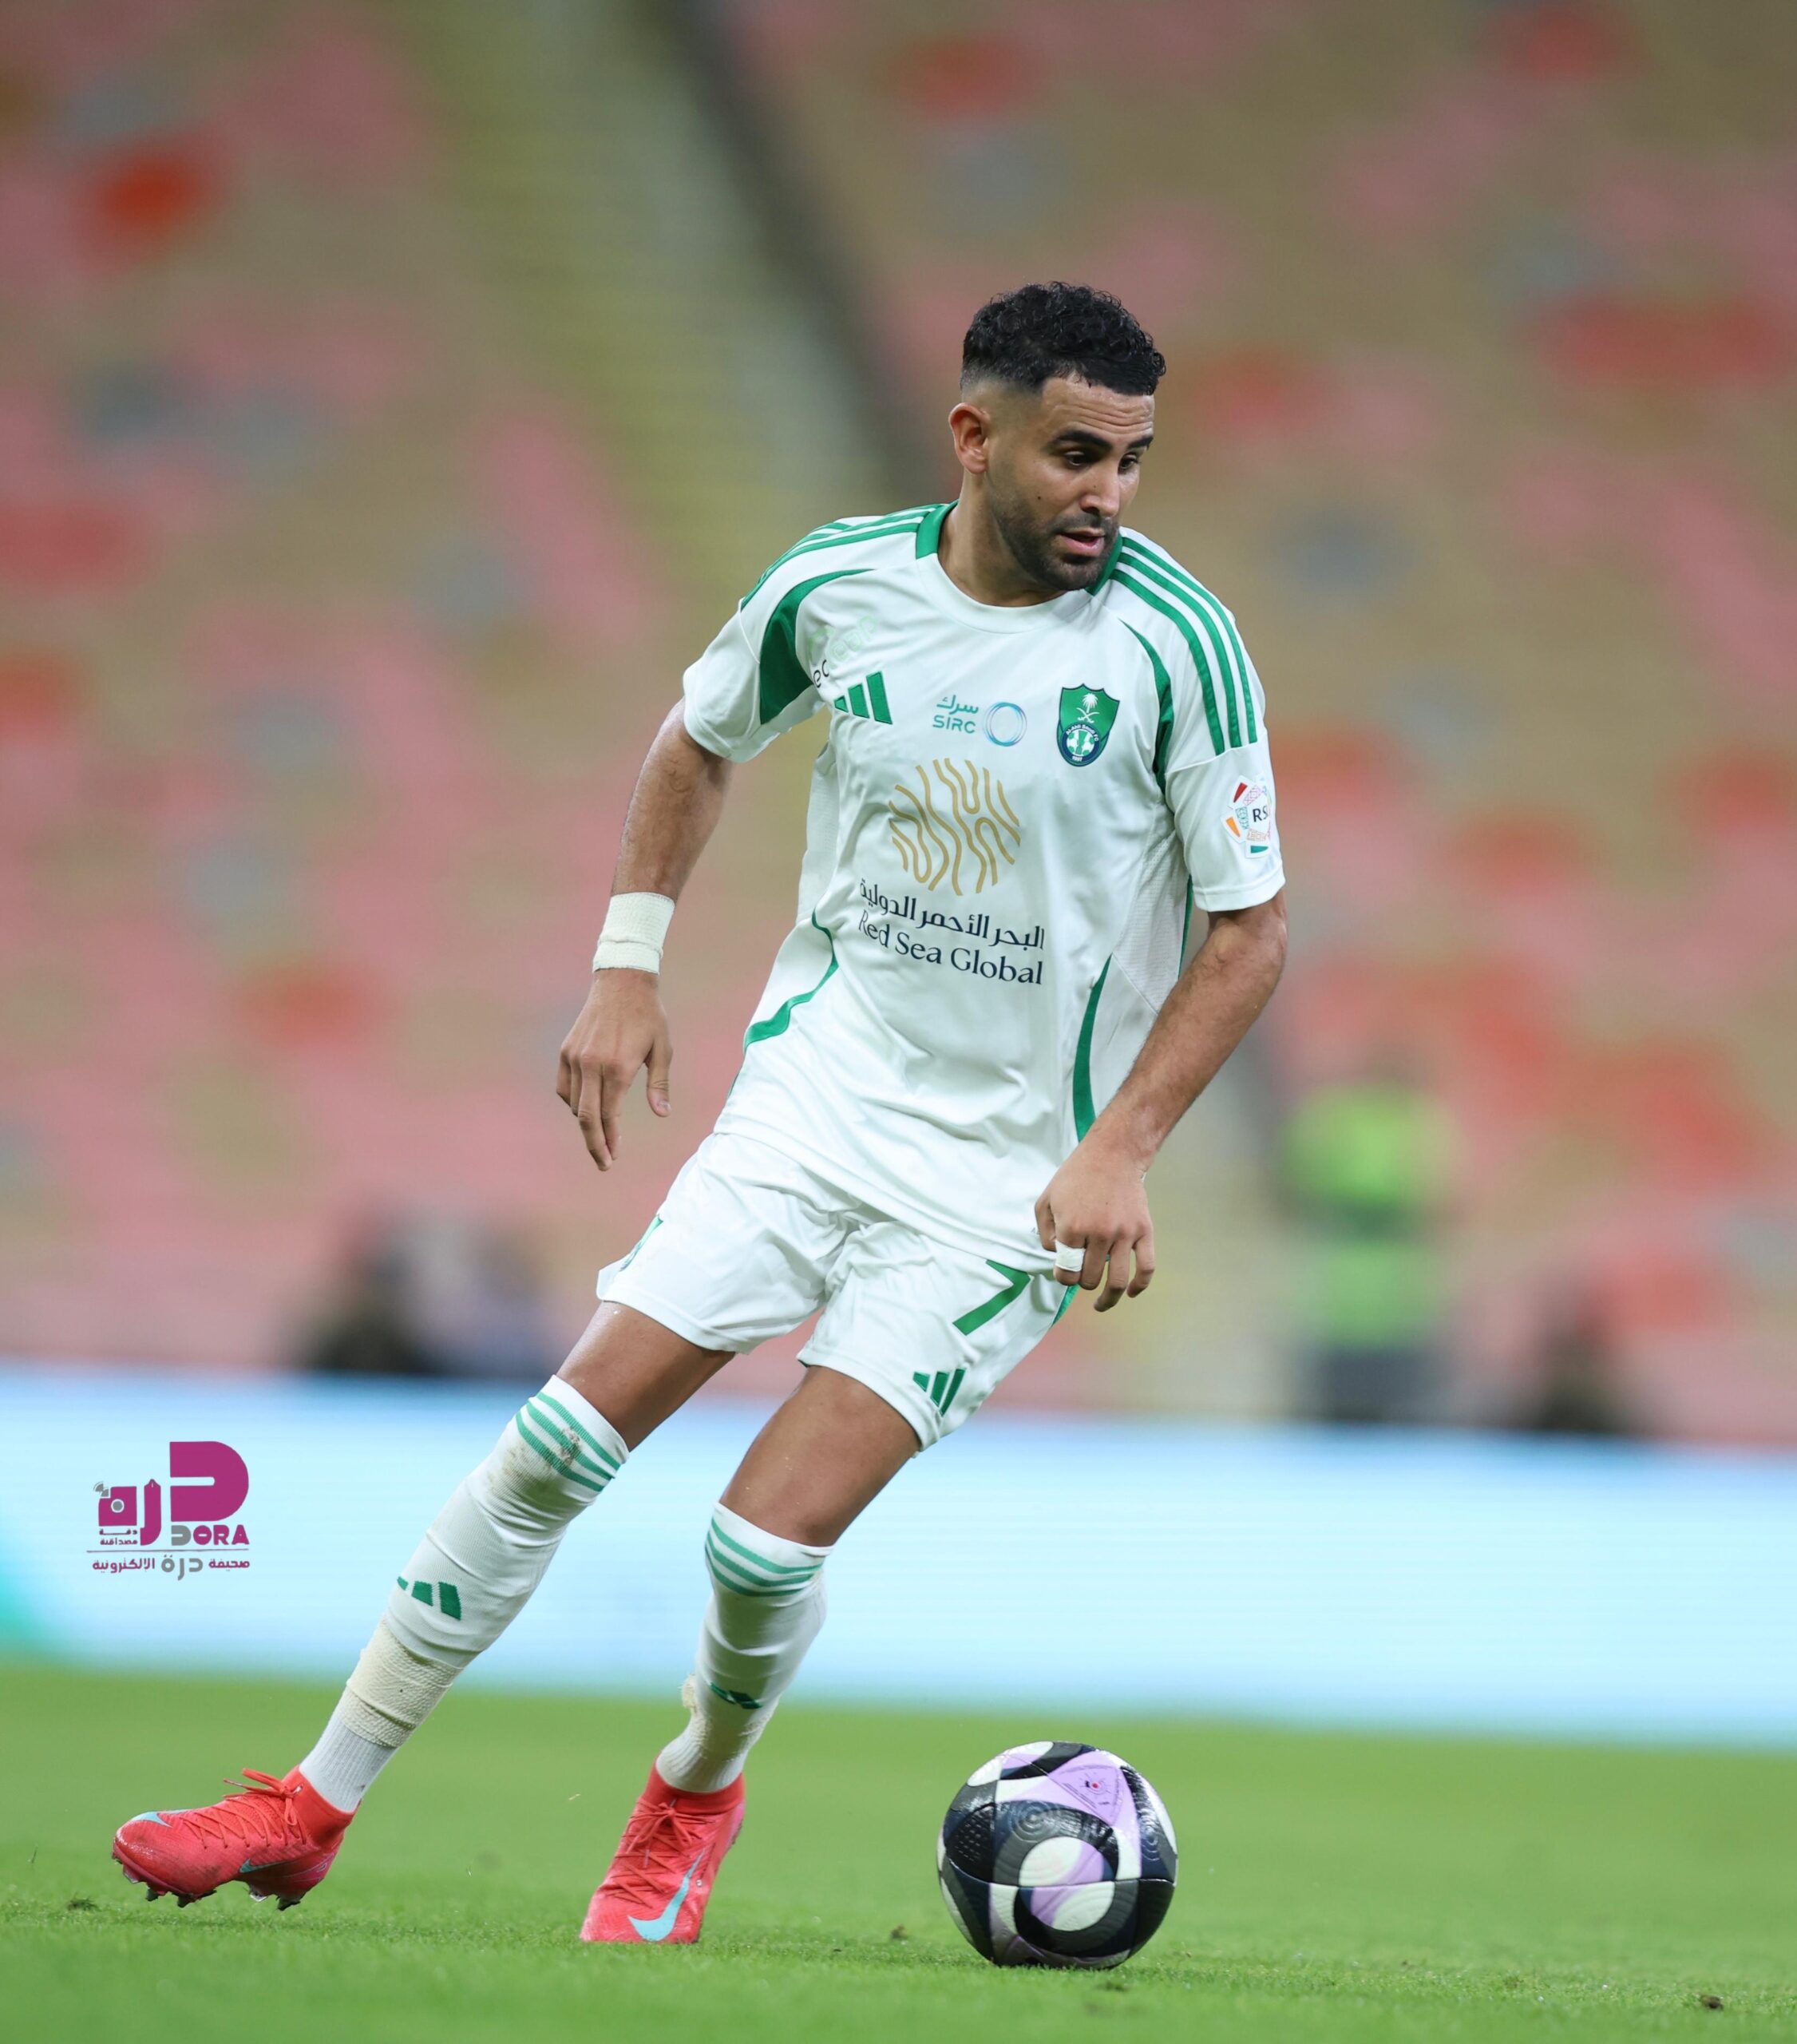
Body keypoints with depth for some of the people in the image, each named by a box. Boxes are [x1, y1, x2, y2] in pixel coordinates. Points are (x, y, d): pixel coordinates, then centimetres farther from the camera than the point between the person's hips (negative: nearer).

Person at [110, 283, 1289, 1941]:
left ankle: (699, 1797, 21)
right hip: (818, 1085, 3)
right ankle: (315, 1808, 4)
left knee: (767, 1539, -12)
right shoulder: (838, 585, -4)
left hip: (1012, 1167, -3)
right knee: (564, 1441, -7)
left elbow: (1252, 928, -7)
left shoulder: (1176, 645, -14)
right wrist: (628, 966, 9)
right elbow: (700, 739, 17)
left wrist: (1122, 1149, -15)